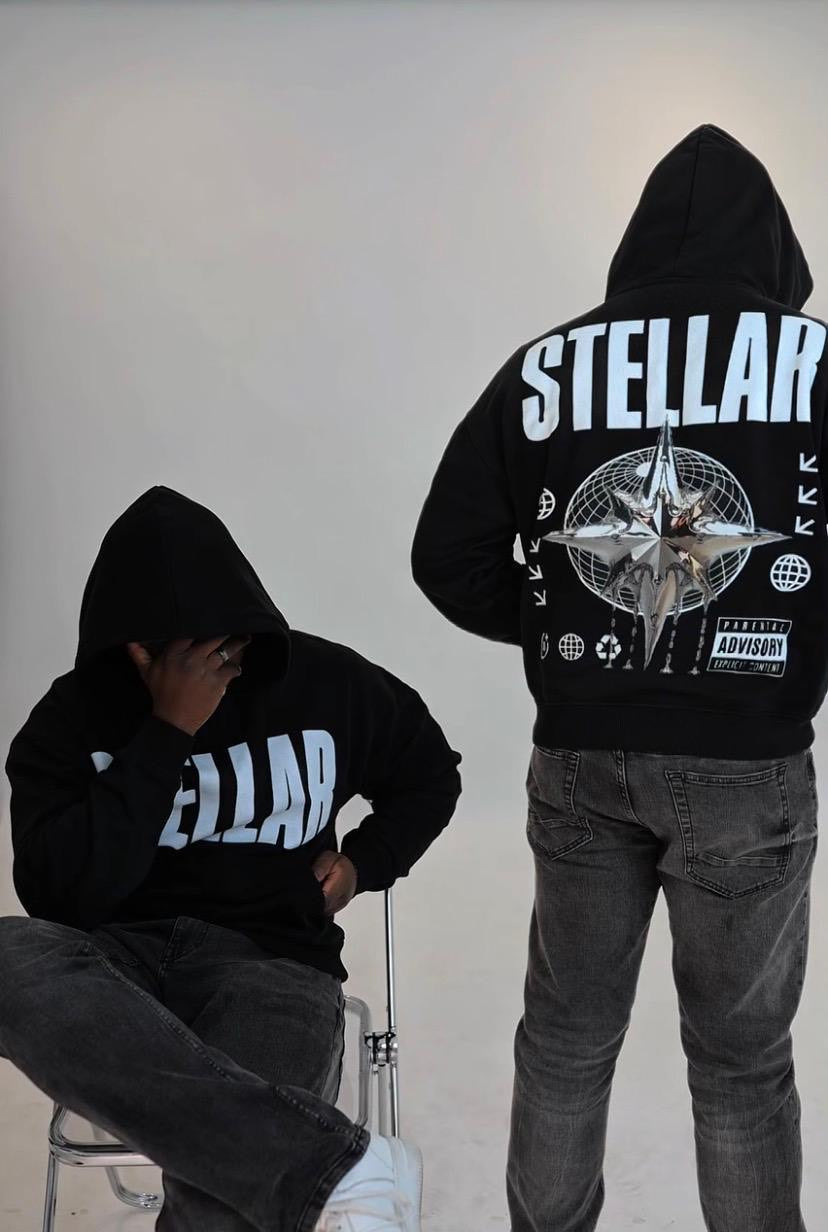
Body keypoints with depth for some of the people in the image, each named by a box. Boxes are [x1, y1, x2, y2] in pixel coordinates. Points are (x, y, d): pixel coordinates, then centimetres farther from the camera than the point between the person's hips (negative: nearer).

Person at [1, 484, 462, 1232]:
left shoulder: (325, 682, 4)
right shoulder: (73, 716, 1)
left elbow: (429, 776, 21)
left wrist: (364, 863, 4)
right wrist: (168, 735, -13)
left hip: (270, 961, -2)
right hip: (117, 958, 3)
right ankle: (339, 1166, -35)